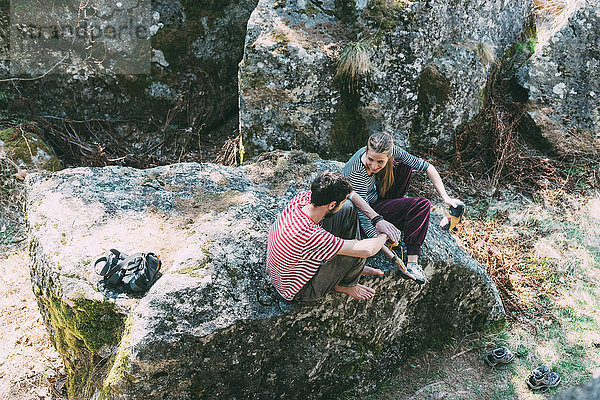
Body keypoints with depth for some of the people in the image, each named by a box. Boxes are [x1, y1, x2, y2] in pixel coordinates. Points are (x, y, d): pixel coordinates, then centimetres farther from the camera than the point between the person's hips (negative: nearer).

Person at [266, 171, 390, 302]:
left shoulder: (302, 197, -19)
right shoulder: (310, 236, -41)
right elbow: (366, 250, -35)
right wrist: (382, 236, -12)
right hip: (300, 291, -7)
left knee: (348, 209, -4)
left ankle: (355, 269, 14)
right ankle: (345, 285, 10)